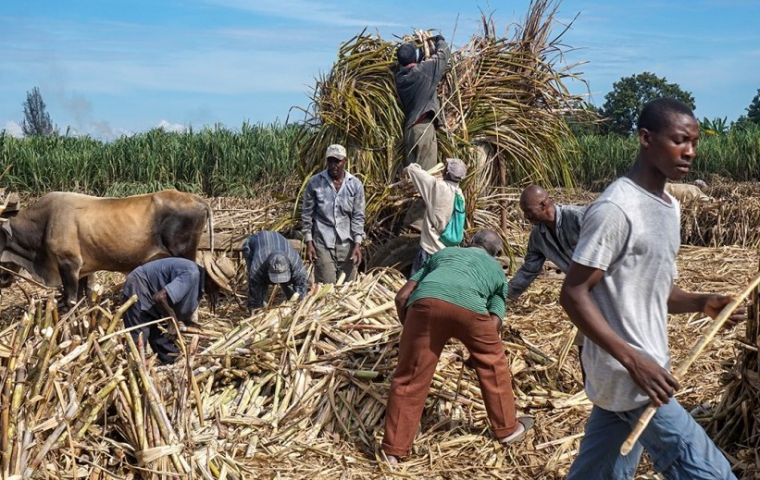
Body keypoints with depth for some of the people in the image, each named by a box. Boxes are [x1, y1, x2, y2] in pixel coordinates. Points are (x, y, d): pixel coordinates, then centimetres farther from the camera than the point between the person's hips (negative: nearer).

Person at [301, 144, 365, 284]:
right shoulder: (315, 183, -4)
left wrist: (357, 244, -5)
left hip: (347, 244, 2)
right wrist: (309, 243, -2)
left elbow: (358, 217, 2)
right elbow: (307, 214, 2)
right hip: (322, 244, -2)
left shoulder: (355, 185, 0)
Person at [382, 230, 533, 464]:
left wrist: (410, 329, 40)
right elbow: (494, 323, 22)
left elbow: (401, 297, 28)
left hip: (425, 301, 1)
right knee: (493, 364, 25)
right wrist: (478, 353, 38)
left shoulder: (443, 253, 39)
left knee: (409, 378, 13)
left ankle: (394, 450, 19)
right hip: (468, 305, -1)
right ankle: (507, 428, 39)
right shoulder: (497, 270, 35)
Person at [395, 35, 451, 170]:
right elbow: (443, 54, 4)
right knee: (426, 169, -6)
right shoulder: (425, 70, -9)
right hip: (424, 125, -7)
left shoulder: (400, 76, 7)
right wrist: (439, 40, 25)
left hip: (409, 127, 7)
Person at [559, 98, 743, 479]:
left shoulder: (668, 206, 12)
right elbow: (573, 294, -19)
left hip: (627, 372, 9)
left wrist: (701, 303, 0)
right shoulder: (615, 209, -18)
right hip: (626, 374, -9)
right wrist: (633, 360, -24)